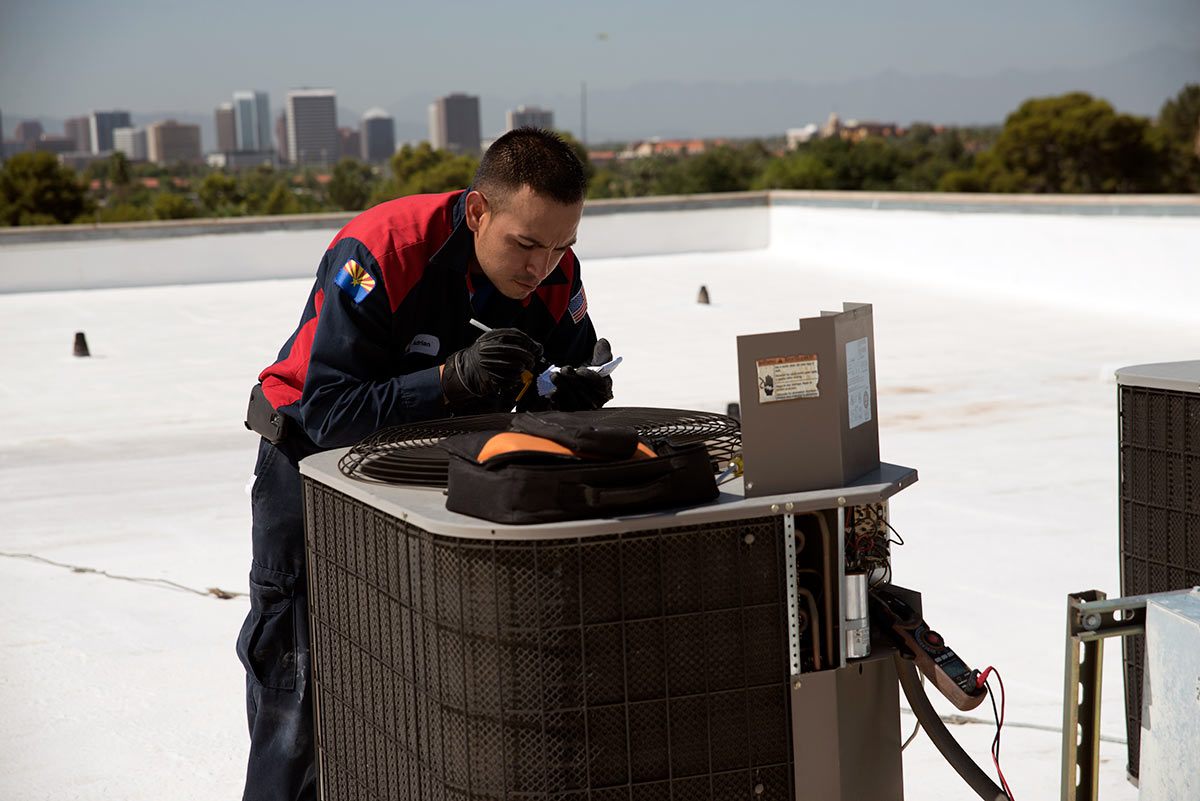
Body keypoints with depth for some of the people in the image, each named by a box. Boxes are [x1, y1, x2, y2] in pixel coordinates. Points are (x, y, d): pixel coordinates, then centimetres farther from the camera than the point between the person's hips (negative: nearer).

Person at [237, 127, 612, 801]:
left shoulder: (556, 273, -16)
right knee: (300, 676, -2)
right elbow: (328, 413, -34)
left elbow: (544, 397, -5)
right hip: (319, 448, -4)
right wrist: (451, 378, -46)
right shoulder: (379, 251, -32)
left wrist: (572, 392, -30)